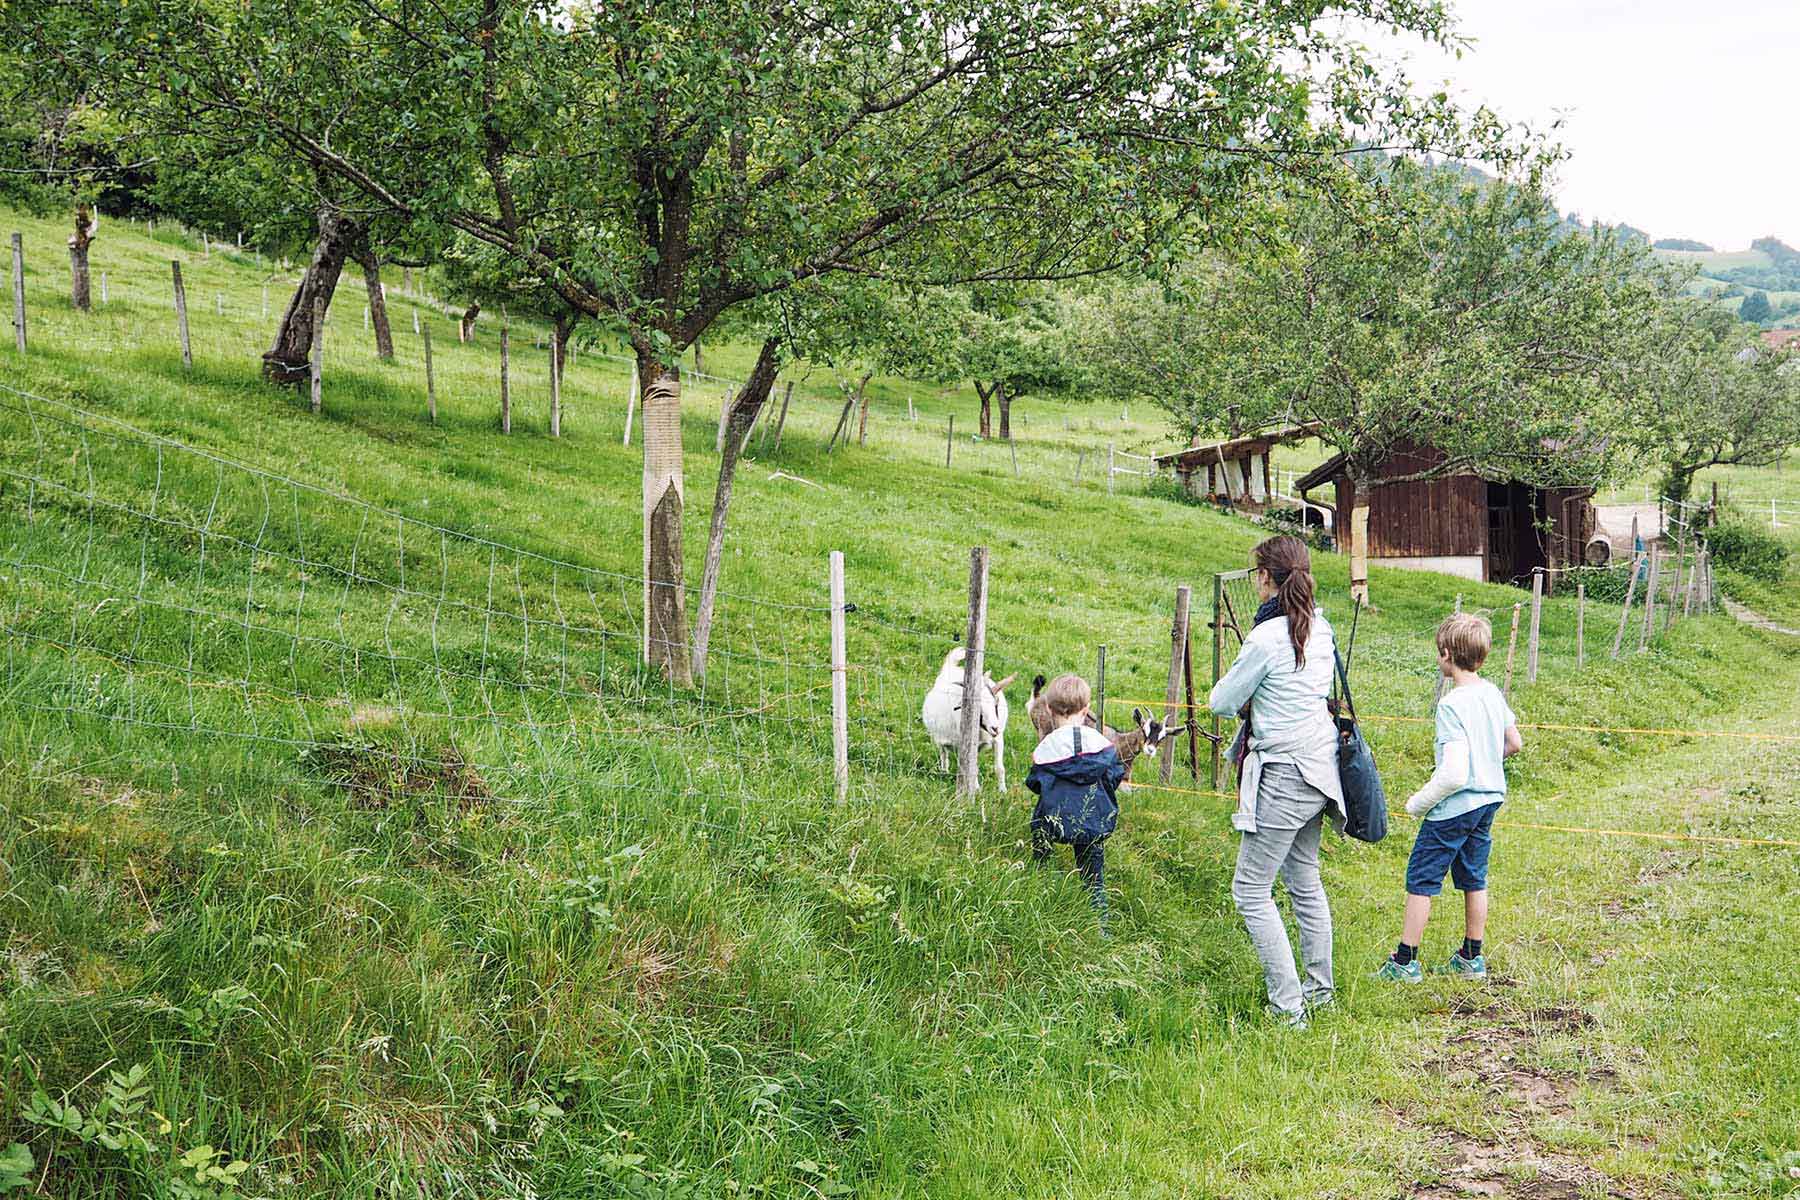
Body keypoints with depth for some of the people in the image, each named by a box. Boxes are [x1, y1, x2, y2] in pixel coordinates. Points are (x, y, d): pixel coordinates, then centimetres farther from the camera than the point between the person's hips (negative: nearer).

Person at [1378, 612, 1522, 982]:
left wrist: (1419, 802, -14)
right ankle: (1471, 958, 25)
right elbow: (1515, 743, 14)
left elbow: (1454, 775, -27)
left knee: (1421, 880, 3)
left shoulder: (1452, 705, -23)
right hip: (1489, 798, 8)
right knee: (1474, 879, 17)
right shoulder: (1492, 693, 1)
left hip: (1453, 808, -8)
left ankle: (1405, 960, 8)